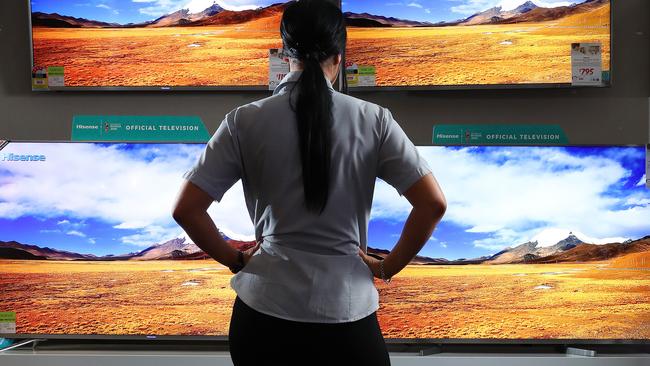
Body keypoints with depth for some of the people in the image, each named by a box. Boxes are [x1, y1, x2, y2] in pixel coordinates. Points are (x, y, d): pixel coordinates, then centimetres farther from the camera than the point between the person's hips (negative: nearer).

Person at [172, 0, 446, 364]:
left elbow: (186, 209, -4)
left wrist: (235, 259, 8)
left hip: (265, 309, 1)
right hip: (347, 311, 0)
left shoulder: (246, 121, -3)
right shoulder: (373, 120, -3)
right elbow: (433, 204, -6)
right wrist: (388, 267, 5)